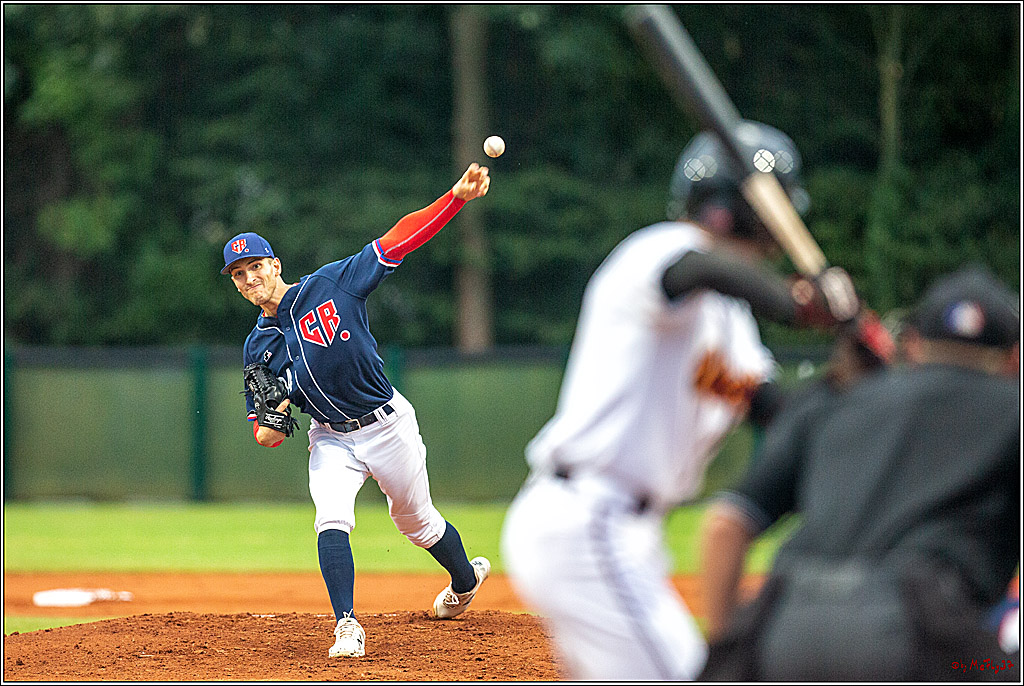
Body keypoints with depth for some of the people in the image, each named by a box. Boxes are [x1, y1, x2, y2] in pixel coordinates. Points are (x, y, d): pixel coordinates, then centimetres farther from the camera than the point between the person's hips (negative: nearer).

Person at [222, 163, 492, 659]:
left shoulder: (331, 283, -12)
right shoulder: (258, 349, -2)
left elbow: (398, 240, -16)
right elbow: (264, 434, 3)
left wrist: (458, 197, -25)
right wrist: (272, 425, -23)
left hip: (388, 424, -2)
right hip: (332, 439, 2)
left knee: (417, 522, 15)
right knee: (331, 520, -24)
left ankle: (465, 578, 44)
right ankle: (347, 627, -22)